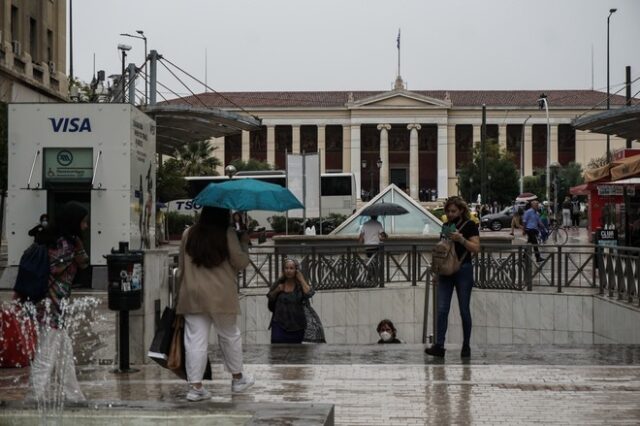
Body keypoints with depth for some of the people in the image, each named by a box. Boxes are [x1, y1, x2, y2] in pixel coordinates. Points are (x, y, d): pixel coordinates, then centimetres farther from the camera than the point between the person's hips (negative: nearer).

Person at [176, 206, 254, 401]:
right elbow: (240, 262, -5)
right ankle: (238, 378, 28)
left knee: (195, 339, 2)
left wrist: (182, 289, 21)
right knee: (230, 335, 14)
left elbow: (181, 266, 11)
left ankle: (195, 386, -2)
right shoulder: (228, 233, -7)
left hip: (192, 294, 3)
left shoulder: (188, 234, 4)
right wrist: (244, 243, 11)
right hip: (221, 295, -2)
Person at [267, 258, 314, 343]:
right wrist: (276, 291, -5)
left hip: (296, 326, 0)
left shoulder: (300, 284, -1)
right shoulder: (279, 283, 5)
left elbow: (309, 293, -22)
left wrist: (301, 279, -13)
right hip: (280, 323, 0)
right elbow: (270, 298, 14)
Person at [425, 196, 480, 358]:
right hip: (446, 271, 5)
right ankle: (439, 346, -9)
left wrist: (461, 239, -23)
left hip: (463, 270, -5)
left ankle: (466, 347, 12)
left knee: (464, 310, 2)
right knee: (442, 309, -5)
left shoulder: (469, 225, -3)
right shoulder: (446, 226, 14)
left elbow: (476, 248, -11)